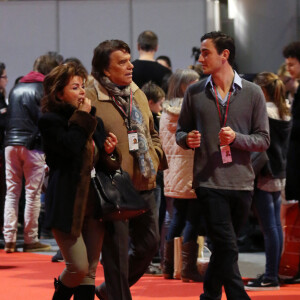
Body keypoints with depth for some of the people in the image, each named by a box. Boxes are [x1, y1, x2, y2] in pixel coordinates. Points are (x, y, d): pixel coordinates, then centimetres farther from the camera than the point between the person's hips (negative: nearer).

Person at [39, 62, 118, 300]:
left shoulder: (94, 121, 14)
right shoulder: (50, 121, -7)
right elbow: (71, 147, -24)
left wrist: (108, 150, 1)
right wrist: (82, 118, -13)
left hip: (93, 200, 7)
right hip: (67, 202, -7)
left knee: (90, 271, 5)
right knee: (78, 267, -9)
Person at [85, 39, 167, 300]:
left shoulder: (137, 94, 14)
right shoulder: (91, 98, -10)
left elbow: (152, 133, 24)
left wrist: (156, 158, 8)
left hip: (144, 184, 7)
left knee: (149, 243, 13)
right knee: (117, 251, -2)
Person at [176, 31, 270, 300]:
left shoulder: (252, 93, 2)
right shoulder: (194, 93, 5)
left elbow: (263, 139, 1)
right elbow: (181, 130, 14)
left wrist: (236, 138, -16)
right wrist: (186, 139, -9)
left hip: (241, 184, 1)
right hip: (209, 182, -1)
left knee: (223, 250, 12)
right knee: (226, 248, -11)